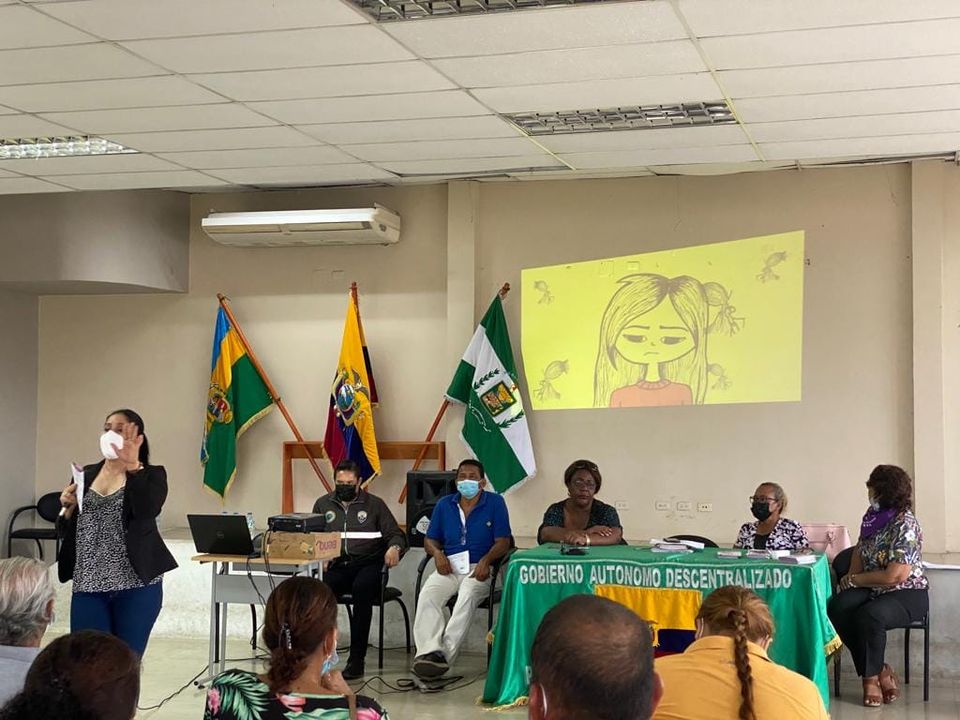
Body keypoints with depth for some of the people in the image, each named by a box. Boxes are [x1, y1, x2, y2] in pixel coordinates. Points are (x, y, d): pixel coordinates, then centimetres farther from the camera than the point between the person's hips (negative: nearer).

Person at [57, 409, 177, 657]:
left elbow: (147, 510, -22)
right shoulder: (86, 474, 11)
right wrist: (69, 506, -6)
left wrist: (133, 466, -27)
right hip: (88, 586, 3)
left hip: (136, 585, -3)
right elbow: (65, 532, 13)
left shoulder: (151, 475, 0)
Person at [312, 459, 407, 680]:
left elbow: (396, 534, 12)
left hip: (367, 564, -2)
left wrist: (394, 547, -12)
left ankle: (357, 659, -31)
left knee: (362, 587, -36)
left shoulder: (374, 504, 14)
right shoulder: (323, 504, 20)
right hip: (334, 566, 2)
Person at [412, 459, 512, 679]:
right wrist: (437, 553, -5)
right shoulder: (444, 504, 17)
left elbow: (503, 541, 0)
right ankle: (430, 651, -42)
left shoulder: (495, 503, 6)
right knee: (427, 596, -28)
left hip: (479, 569, -3)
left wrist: (486, 560, -19)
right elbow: (430, 539, 19)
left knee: (468, 596, -36)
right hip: (449, 567, 3)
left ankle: (445, 654, -42)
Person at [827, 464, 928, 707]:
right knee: (837, 607, -22)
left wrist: (853, 580, -12)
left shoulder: (905, 526, -19)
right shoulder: (873, 515, 6)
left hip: (907, 593, -7)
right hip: (873, 589, 8)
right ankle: (881, 672, -13)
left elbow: (893, 576, -23)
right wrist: (852, 580, 1)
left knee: (869, 615, -36)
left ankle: (871, 677, -11)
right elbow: (860, 549, 19)